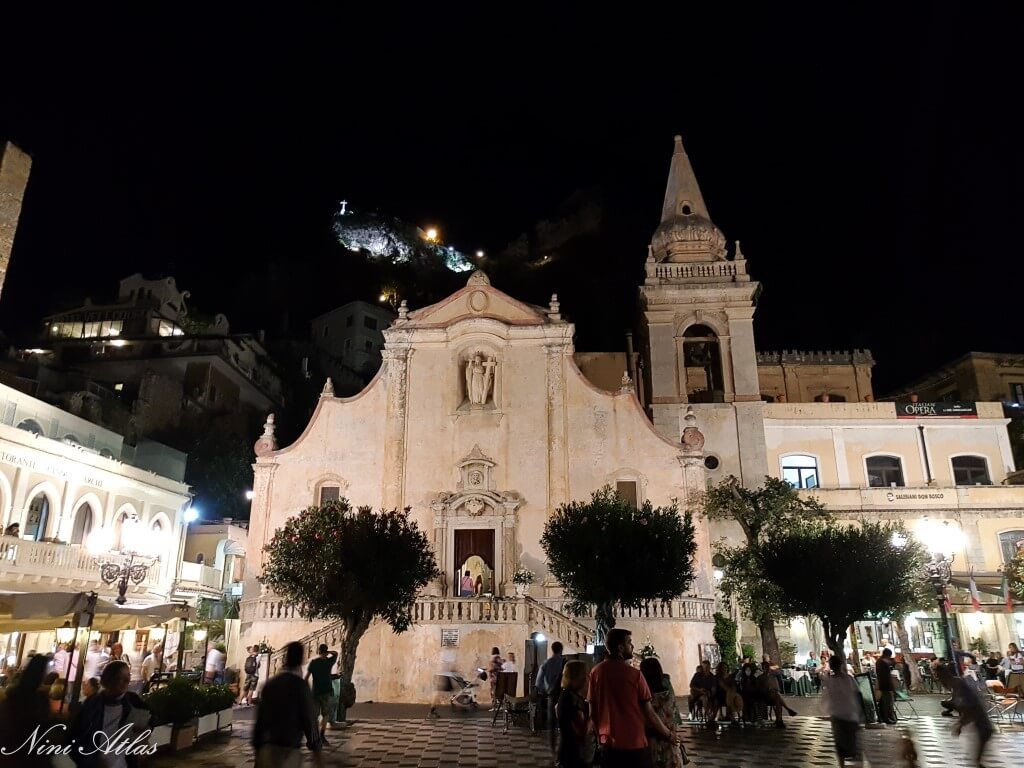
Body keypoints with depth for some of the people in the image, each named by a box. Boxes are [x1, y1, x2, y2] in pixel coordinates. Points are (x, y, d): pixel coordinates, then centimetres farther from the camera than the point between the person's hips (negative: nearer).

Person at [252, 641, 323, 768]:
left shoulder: (269, 683, 7)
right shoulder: (300, 685, -8)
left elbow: (259, 717, 9)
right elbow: (309, 719, -8)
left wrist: (257, 746, 17)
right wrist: (316, 749, -1)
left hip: (266, 747, 5)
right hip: (288, 748, -5)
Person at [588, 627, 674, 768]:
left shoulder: (595, 672, -5)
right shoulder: (634, 674, -14)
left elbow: (593, 712, 3)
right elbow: (649, 714, -9)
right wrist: (669, 735, 7)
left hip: (608, 744, 3)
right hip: (635, 745, -3)